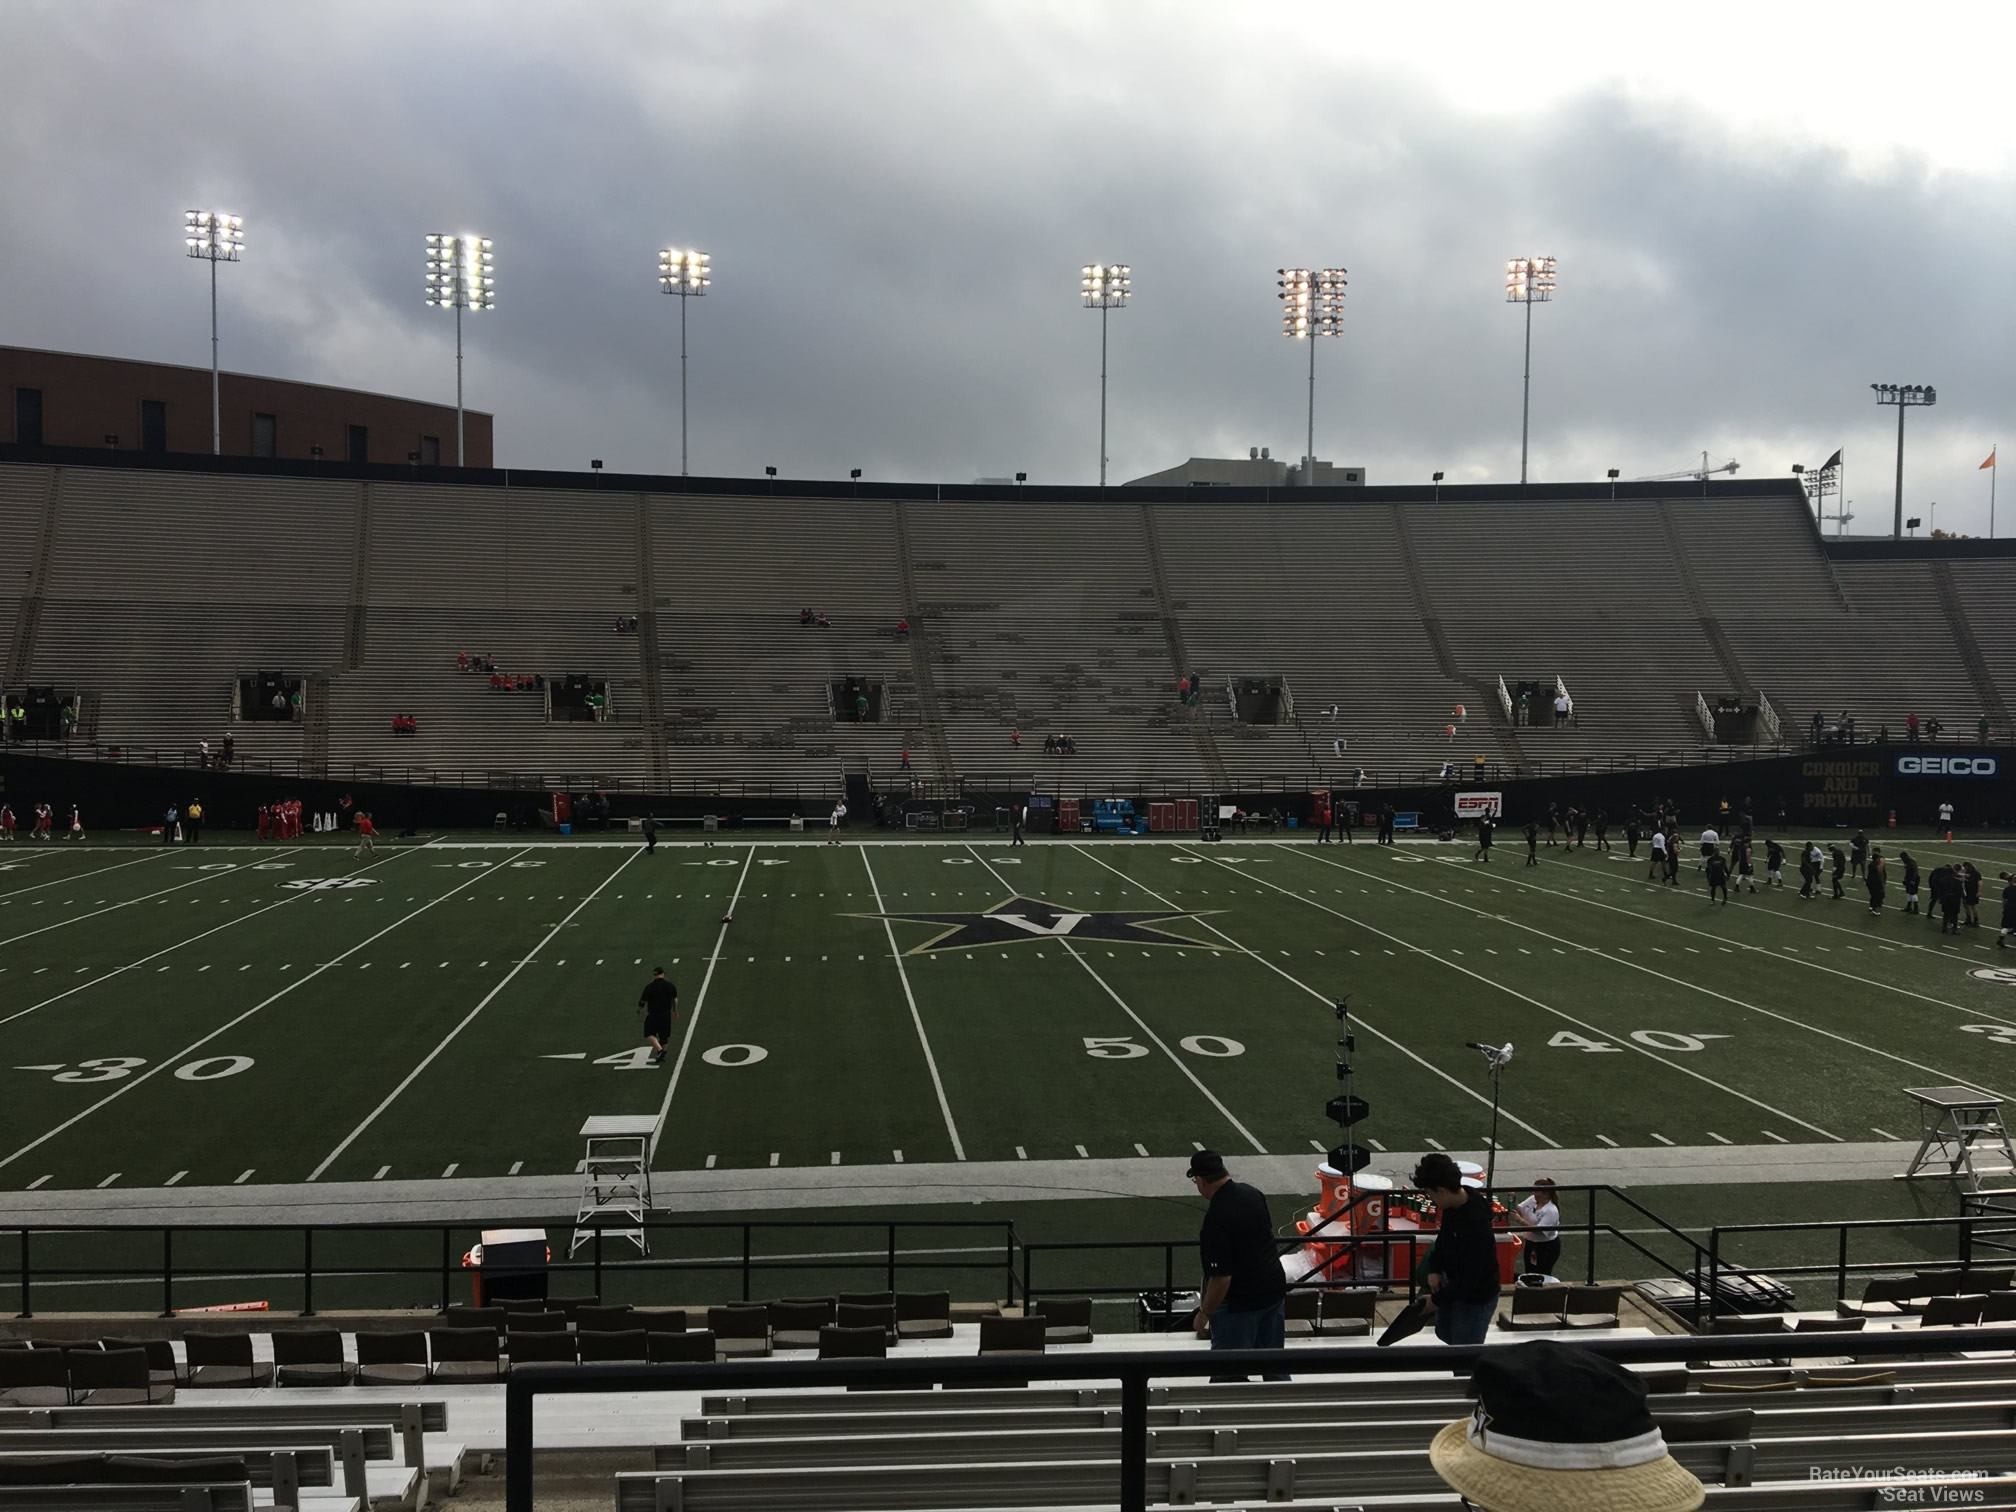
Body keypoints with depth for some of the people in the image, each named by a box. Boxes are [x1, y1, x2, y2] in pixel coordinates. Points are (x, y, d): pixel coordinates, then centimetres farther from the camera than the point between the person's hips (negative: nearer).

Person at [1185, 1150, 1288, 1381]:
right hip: (1273, 1289, 8)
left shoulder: (1216, 1218, -27)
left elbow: (1221, 1277, -25)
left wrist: (1204, 1313, -12)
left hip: (1240, 1301, -8)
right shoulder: (1252, 1193, -1)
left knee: (1228, 1373, 5)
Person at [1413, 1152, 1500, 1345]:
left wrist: (1437, 1299, -18)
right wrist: (1434, 1269, -3)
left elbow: (1469, 1280, -31)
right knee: (1445, 1333, 27)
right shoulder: (1454, 1203, -12)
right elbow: (1444, 1236, 9)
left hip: (1476, 1299, -9)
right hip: (1454, 1284, 9)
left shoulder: (1475, 1226, -37)